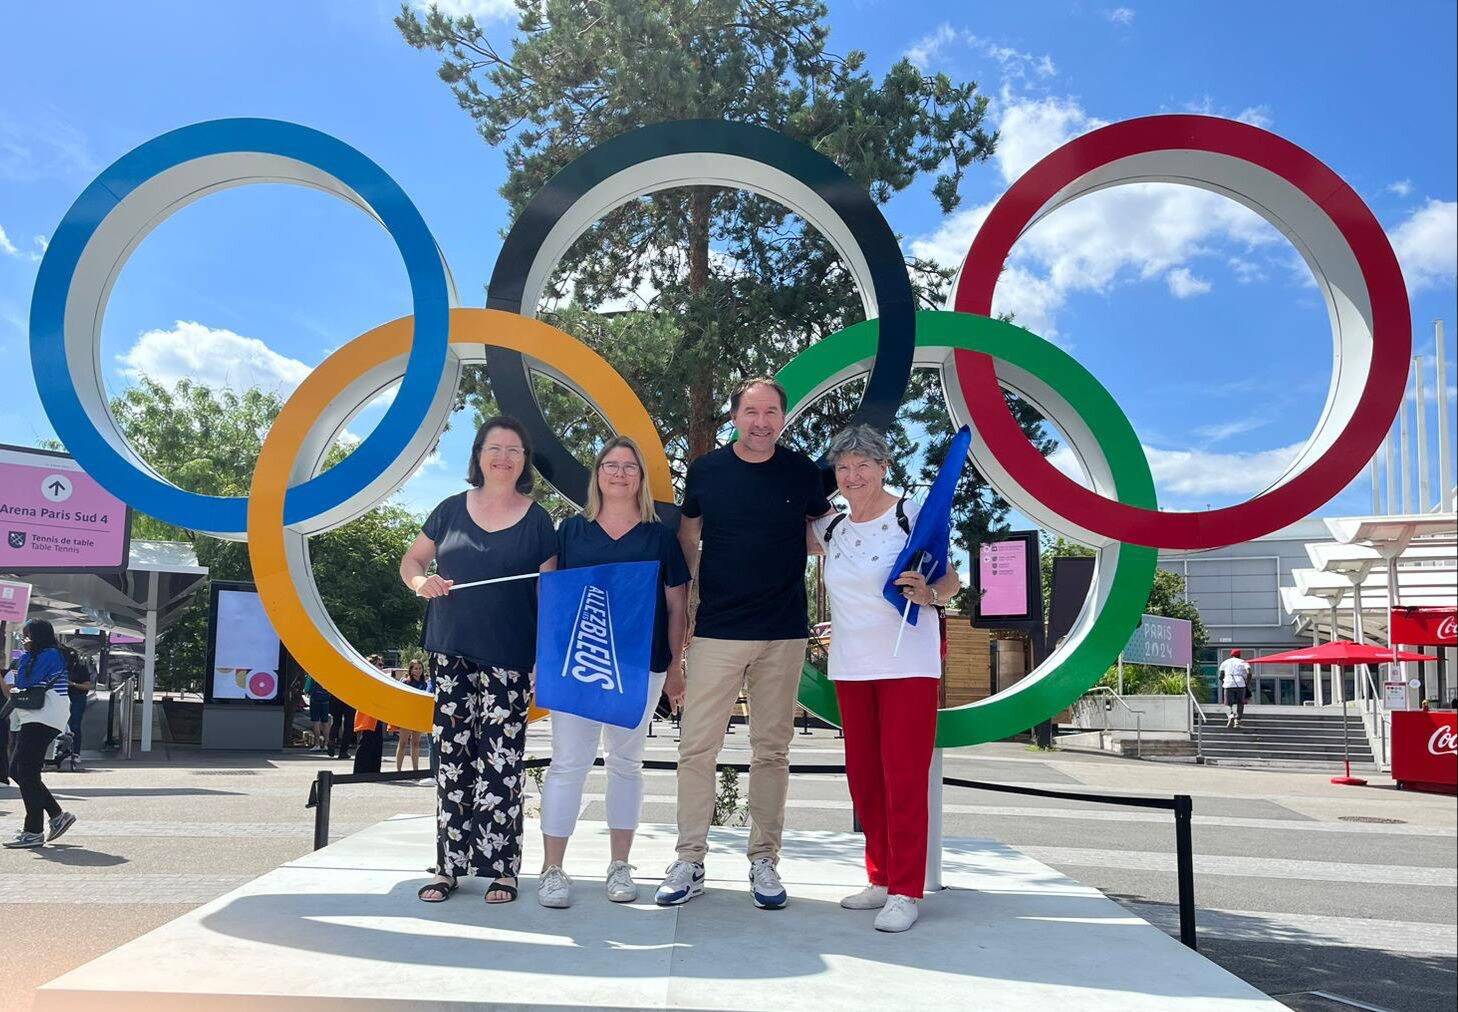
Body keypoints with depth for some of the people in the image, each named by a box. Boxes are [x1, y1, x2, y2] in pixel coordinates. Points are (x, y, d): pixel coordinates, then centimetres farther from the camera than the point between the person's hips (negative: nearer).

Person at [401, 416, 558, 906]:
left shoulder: (537, 521, 2)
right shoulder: (451, 510, 8)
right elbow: (411, 560, 16)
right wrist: (420, 580, -7)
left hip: (508, 660, -2)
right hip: (450, 652, 2)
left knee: (500, 762, -3)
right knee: (451, 758, 4)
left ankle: (501, 866, 7)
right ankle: (449, 864, 13)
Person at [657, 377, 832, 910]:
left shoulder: (801, 471, 2)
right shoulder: (706, 469, 1)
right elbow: (686, 535, 14)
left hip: (784, 634, 1)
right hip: (716, 631, 0)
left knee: (772, 751, 7)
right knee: (697, 746, -2)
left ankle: (764, 861, 18)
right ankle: (690, 862, 8)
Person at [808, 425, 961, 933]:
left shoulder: (912, 516, -8)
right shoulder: (832, 527, 7)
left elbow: (952, 580, -6)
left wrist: (928, 593, -25)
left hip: (908, 663, -6)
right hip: (850, 666, 6)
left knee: (904, 777, -5)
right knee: (863, 776, 11)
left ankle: (905, 892, 3)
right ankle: (881, 879, 24)